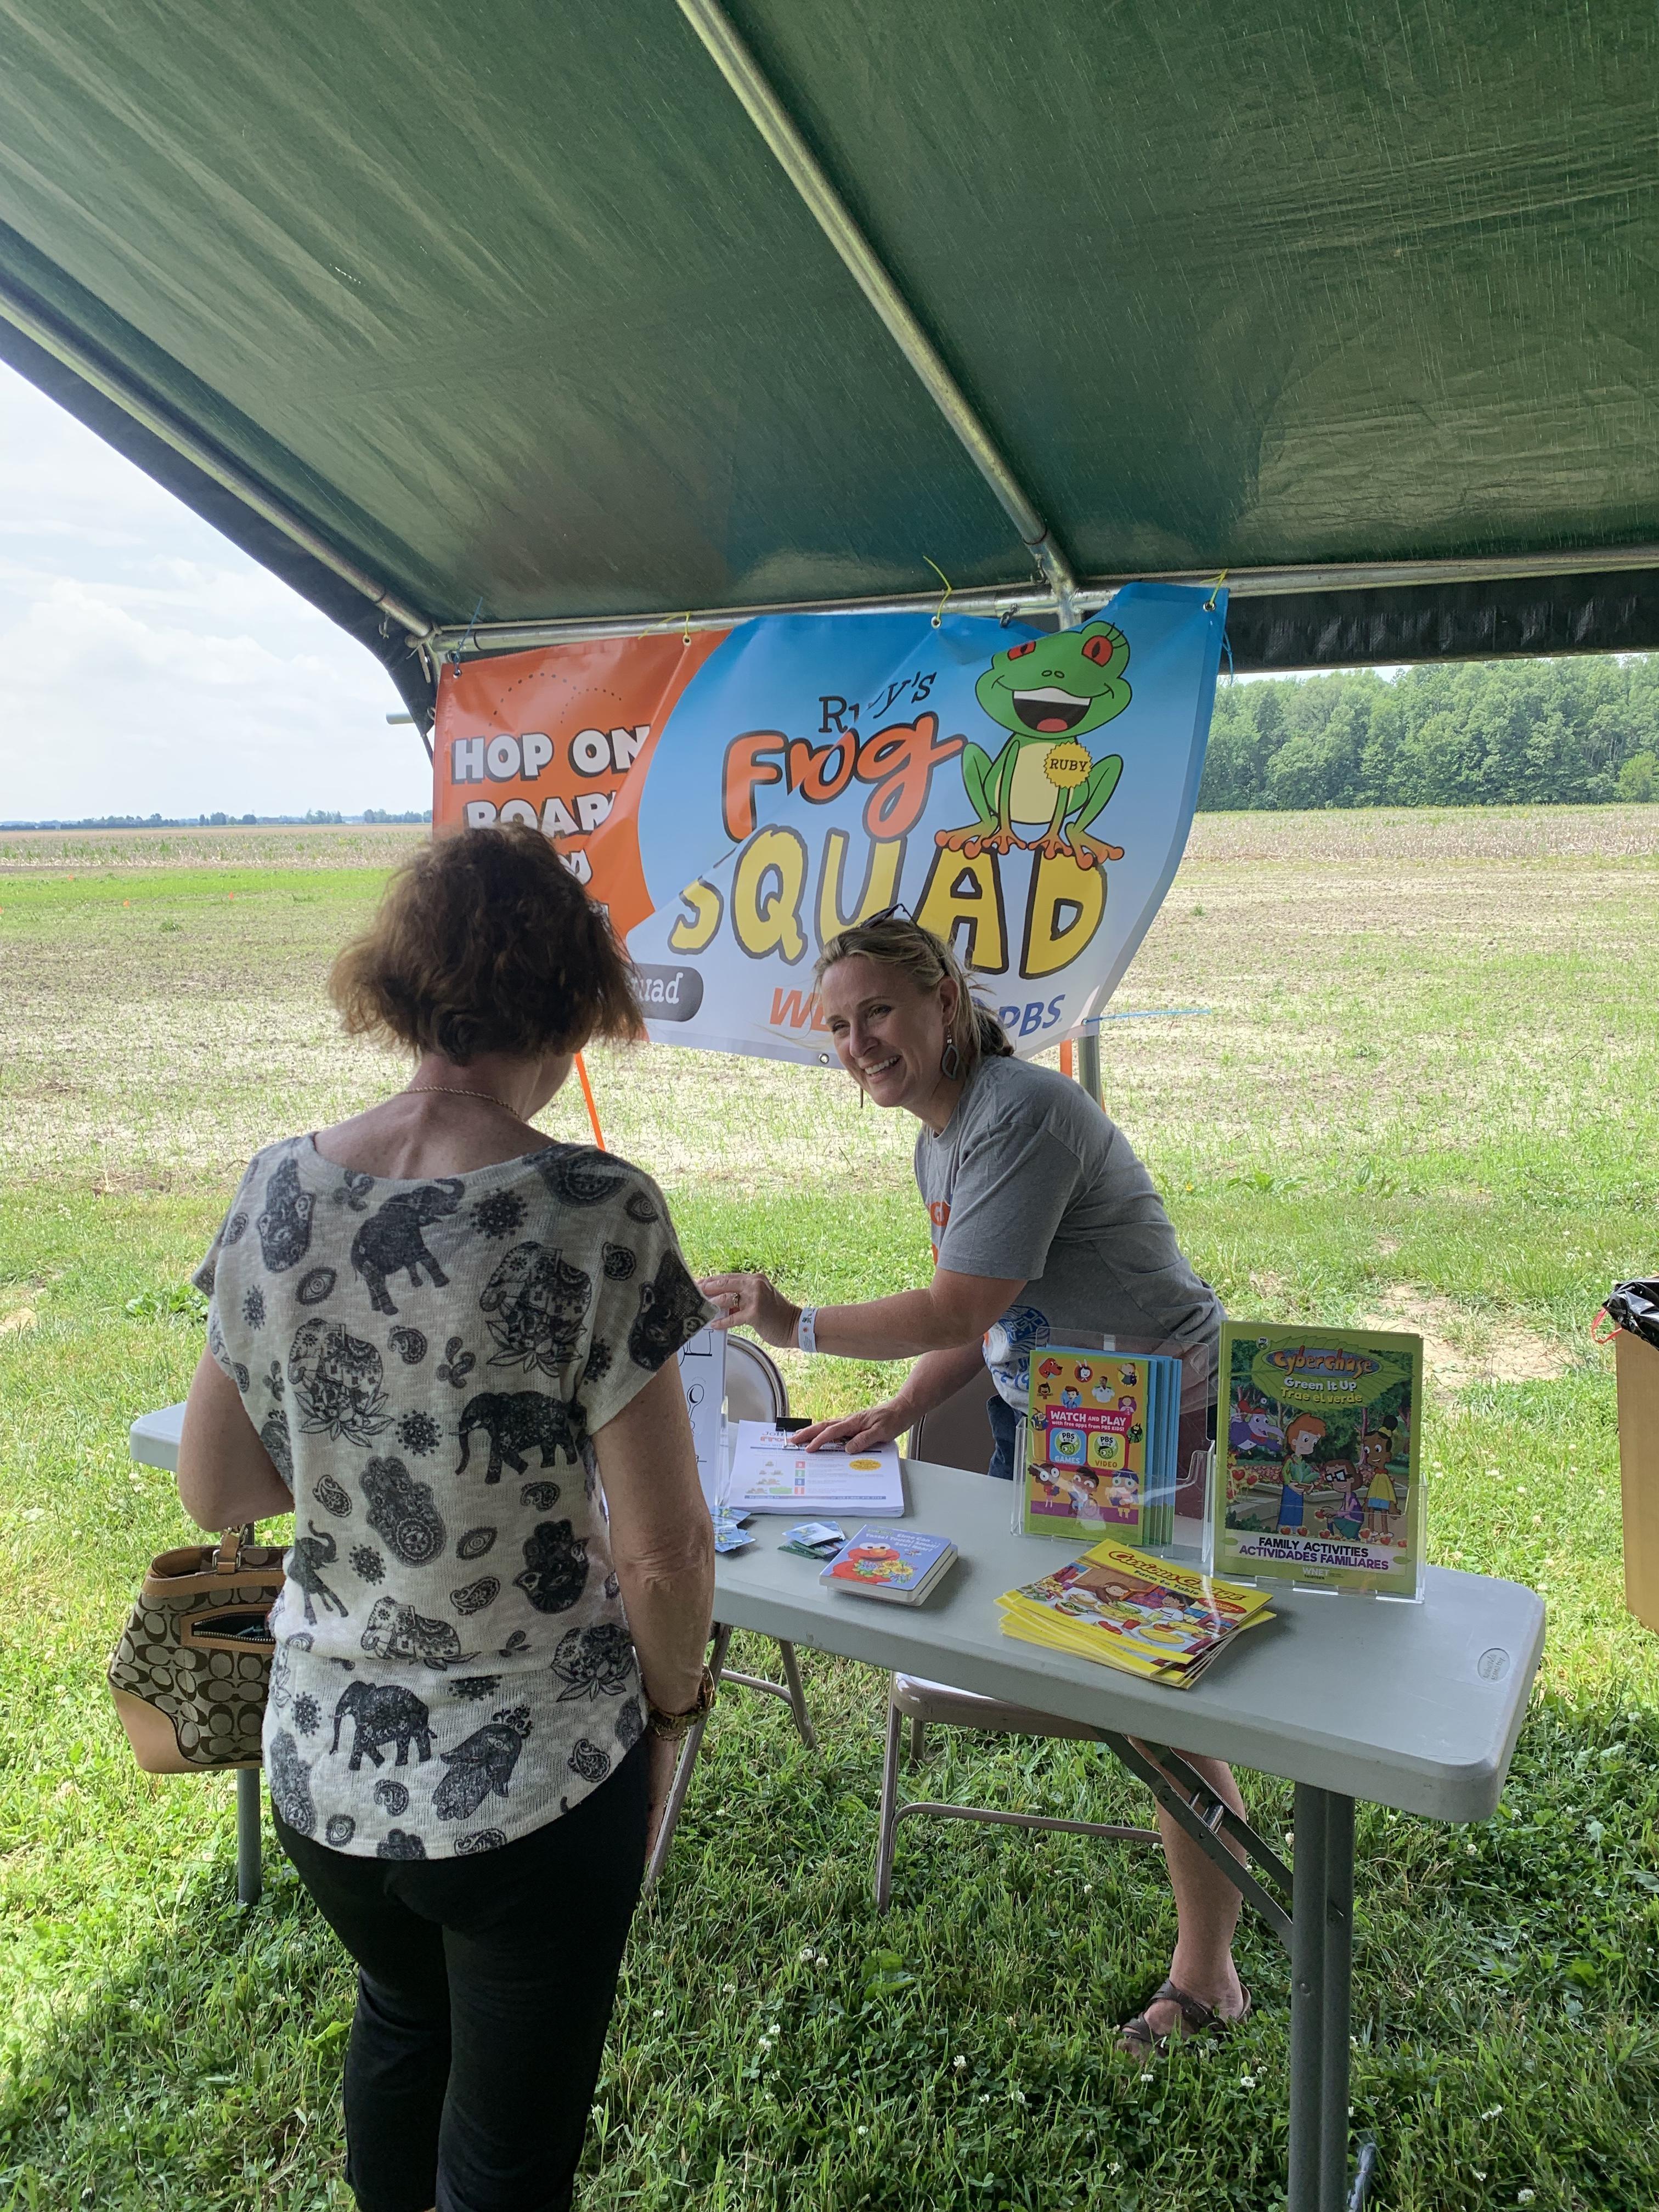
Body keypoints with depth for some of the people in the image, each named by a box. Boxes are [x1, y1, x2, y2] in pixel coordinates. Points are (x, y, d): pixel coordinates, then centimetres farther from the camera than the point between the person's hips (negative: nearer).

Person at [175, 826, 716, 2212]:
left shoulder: (274, 1196, -8)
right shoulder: (593, 1214, -23)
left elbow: (214, 1491, 2)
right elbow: (662, 1550, -19)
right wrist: (673, 1701, 0)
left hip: (319, 1766, 5)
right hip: (531, 1777, -5)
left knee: (404, 2015, 34)